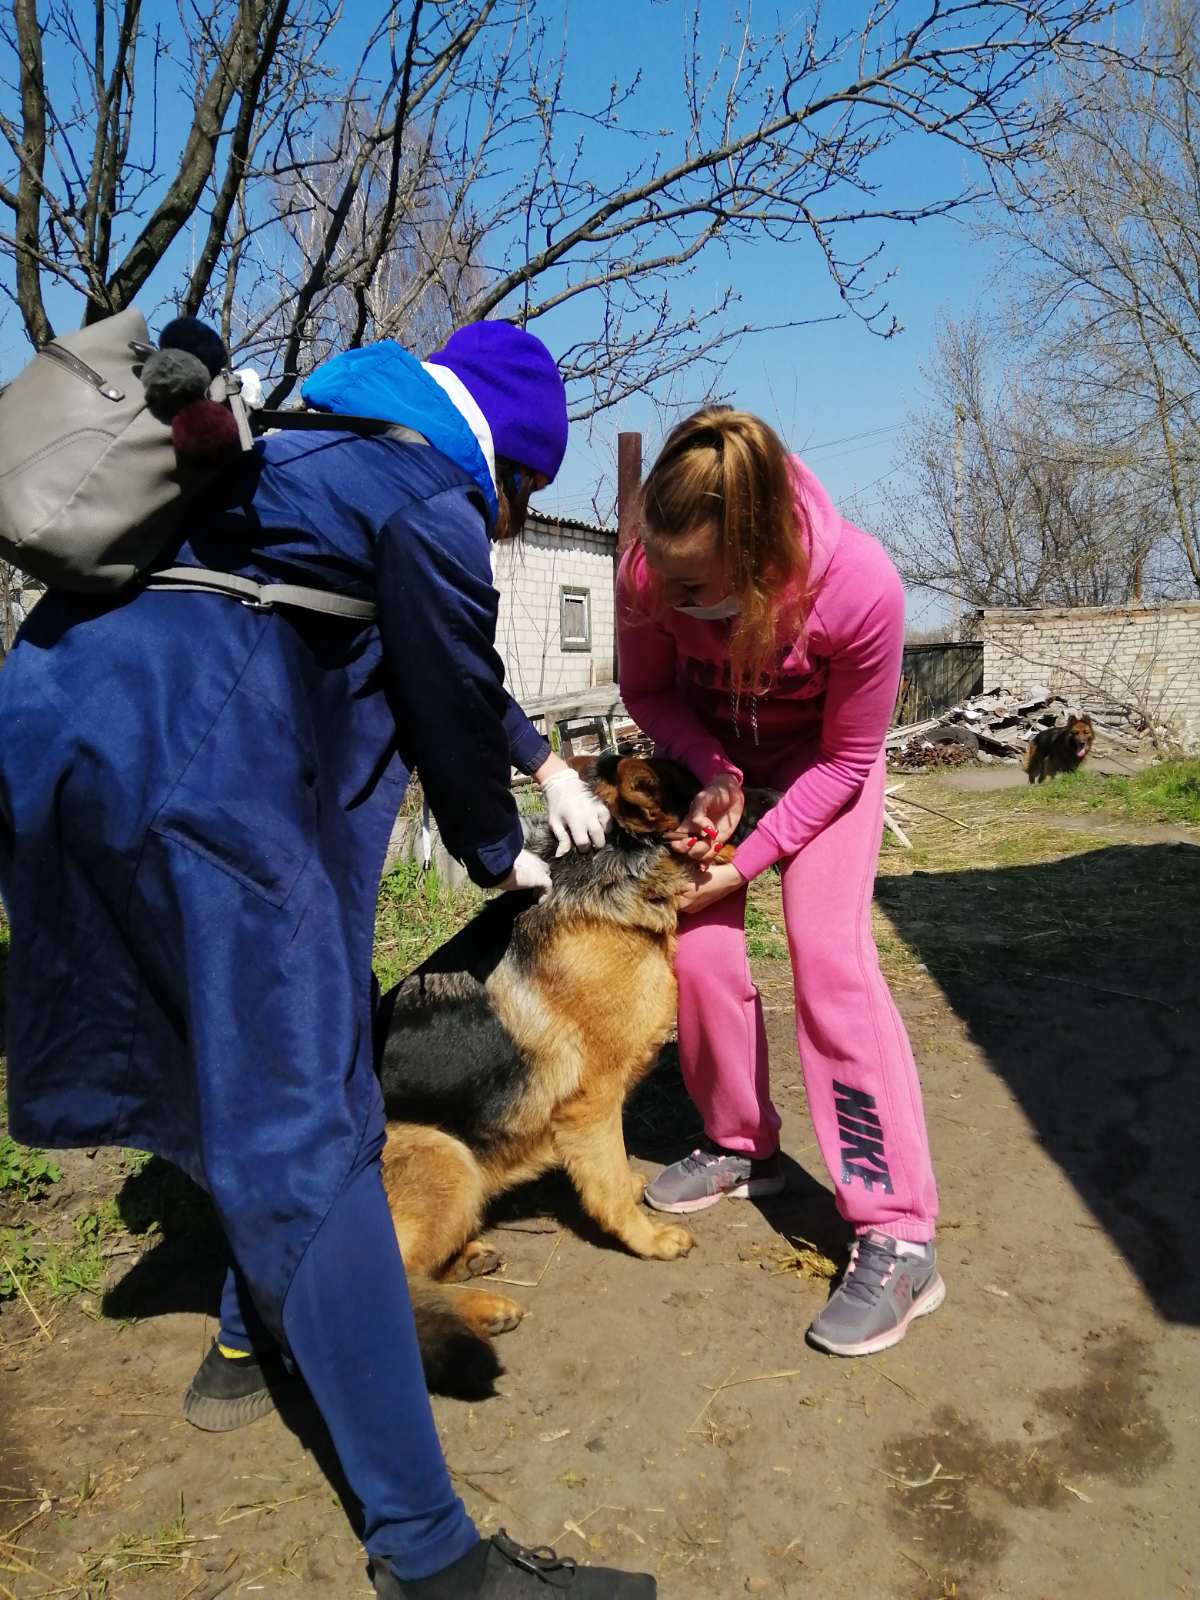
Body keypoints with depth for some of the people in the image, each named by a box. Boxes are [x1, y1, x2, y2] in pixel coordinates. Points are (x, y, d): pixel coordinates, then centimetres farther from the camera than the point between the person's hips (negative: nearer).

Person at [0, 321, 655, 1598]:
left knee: (262, 1079, 22)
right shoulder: (427, 498, 1)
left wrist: (548, 766, 40)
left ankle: (248, 1345, 38)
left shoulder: (323, 456, 31)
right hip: (189, 760, -10)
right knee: (301, 1132, -9)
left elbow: (456, 673, 37)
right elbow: (449, 701, 5)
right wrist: (496, 858, 22)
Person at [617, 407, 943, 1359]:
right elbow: (646, 690, -9)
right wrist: (712, 772, -26)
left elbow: (849, 756, -21)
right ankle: (742, 1146, 22)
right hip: (710, 743, 3)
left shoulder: (860, 586, -38)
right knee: (699, 944, -2)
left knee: (830, 956, -15)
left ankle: (900, 1236, -8)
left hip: (820, 754, -3)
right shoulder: (647, 574, -32)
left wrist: (750, 857, -22)